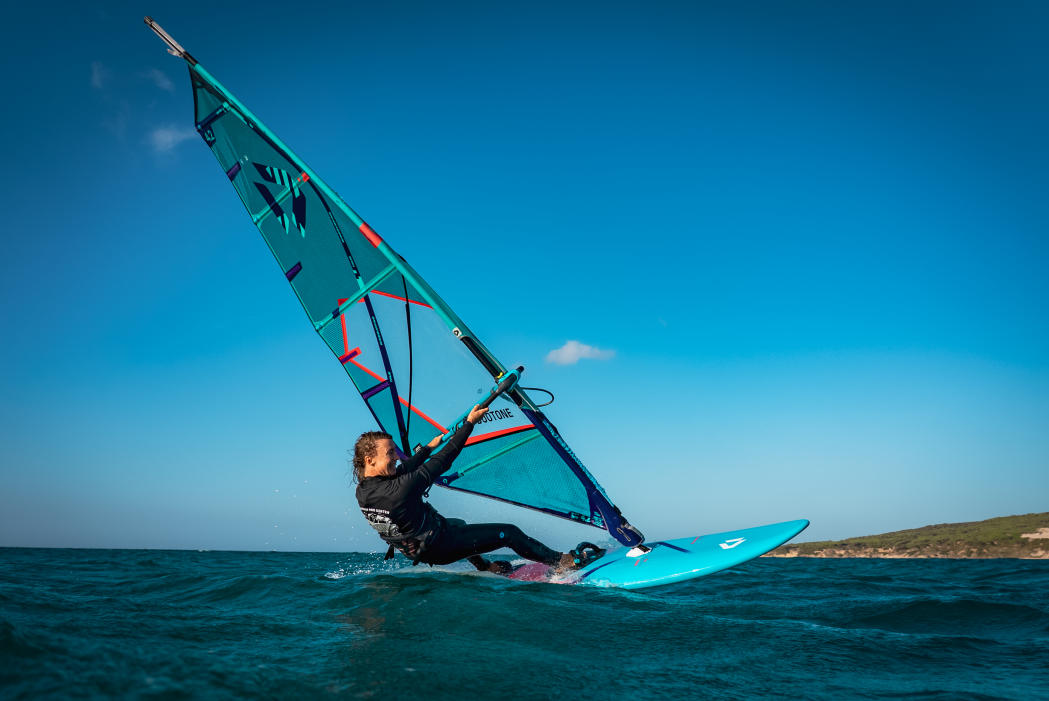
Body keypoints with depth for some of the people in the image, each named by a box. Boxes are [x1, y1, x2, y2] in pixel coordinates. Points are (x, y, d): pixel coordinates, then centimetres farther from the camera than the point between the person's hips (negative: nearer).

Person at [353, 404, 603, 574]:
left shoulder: (363, 489, -9)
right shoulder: (401, 489, -36)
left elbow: (403, 470, 10)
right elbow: (442, 461, -28)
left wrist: (429, 446, 25)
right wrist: (469, 422, -17)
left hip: (415, 547, 9)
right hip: (438, 548, -8)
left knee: (457, 525, 37)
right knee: (508, 532, 0)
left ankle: (485, 568, 50)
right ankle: (563, 562, 16)